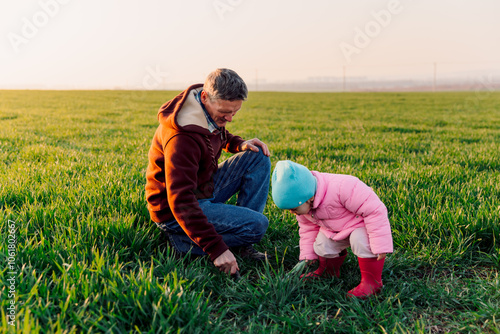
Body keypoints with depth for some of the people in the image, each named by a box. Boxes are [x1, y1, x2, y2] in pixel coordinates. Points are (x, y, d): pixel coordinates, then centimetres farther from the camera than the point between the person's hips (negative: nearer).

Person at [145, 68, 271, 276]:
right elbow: (180, 200, -36)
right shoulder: (182, 137, -32)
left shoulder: (211, 111, -3)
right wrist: (216, 248, -39)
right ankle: (184, 240, -6)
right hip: (176, 212, -9)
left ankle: (241, 242, -2)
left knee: (258, 158, -2)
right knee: (257, 225, -22)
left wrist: (239, 144, -1)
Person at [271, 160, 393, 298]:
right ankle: (328, 270, 23)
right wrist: (307, 254, 7)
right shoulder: (302, 205, -13)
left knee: (360, 240, -33)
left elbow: (375, 211, -35)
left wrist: (380, 244, -33)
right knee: (322, 244, -8)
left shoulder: (342, 188, -40)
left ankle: (372, 281, -17)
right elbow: (308, 228, 7)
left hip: (362, 222, -7)